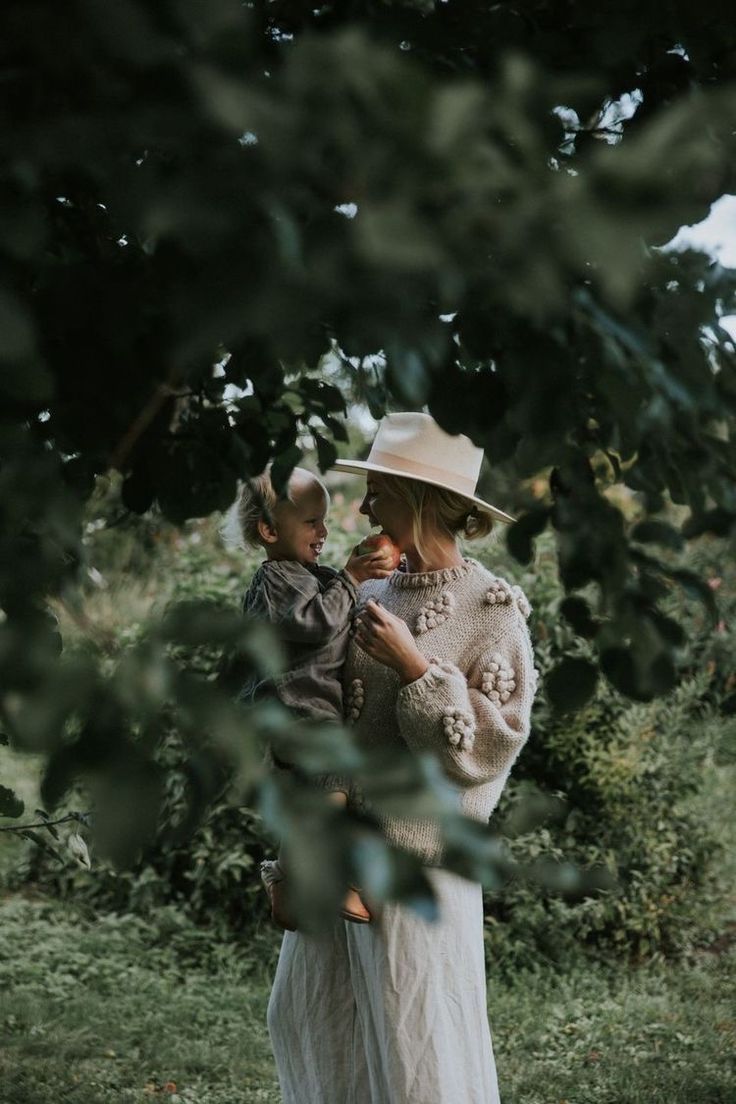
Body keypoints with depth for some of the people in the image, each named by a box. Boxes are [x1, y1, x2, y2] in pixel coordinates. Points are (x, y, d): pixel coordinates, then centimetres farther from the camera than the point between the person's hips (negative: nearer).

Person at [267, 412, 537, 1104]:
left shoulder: (491, 609, -10)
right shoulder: (372, 594, 7)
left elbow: (489, 747, -16)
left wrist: (413, 665, -20)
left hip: (417, 856, -7)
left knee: (418, 1037, 3)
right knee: (306, 1015, 17)